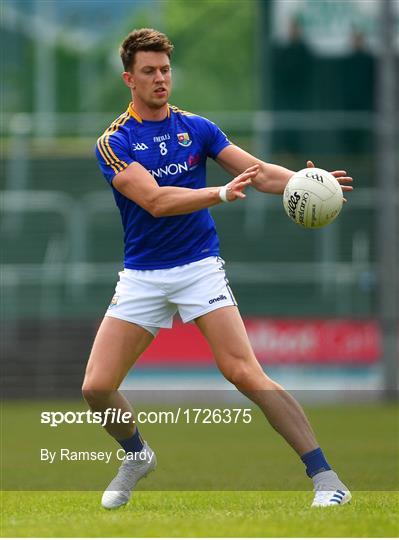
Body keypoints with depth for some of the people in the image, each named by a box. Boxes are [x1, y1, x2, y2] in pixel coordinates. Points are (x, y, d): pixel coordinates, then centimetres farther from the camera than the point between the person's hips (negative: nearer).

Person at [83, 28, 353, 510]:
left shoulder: (196, 128, 4)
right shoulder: (113, 143, -5)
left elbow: (257, 171, -1)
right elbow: (154, 200, -19)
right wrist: (223, 194, -32)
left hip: (199, 267, -1)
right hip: (141, 276, 1)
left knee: (244, 371, -18)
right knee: (96, 387, -7)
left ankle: (325, 477, -18)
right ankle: (137, 456, 25)